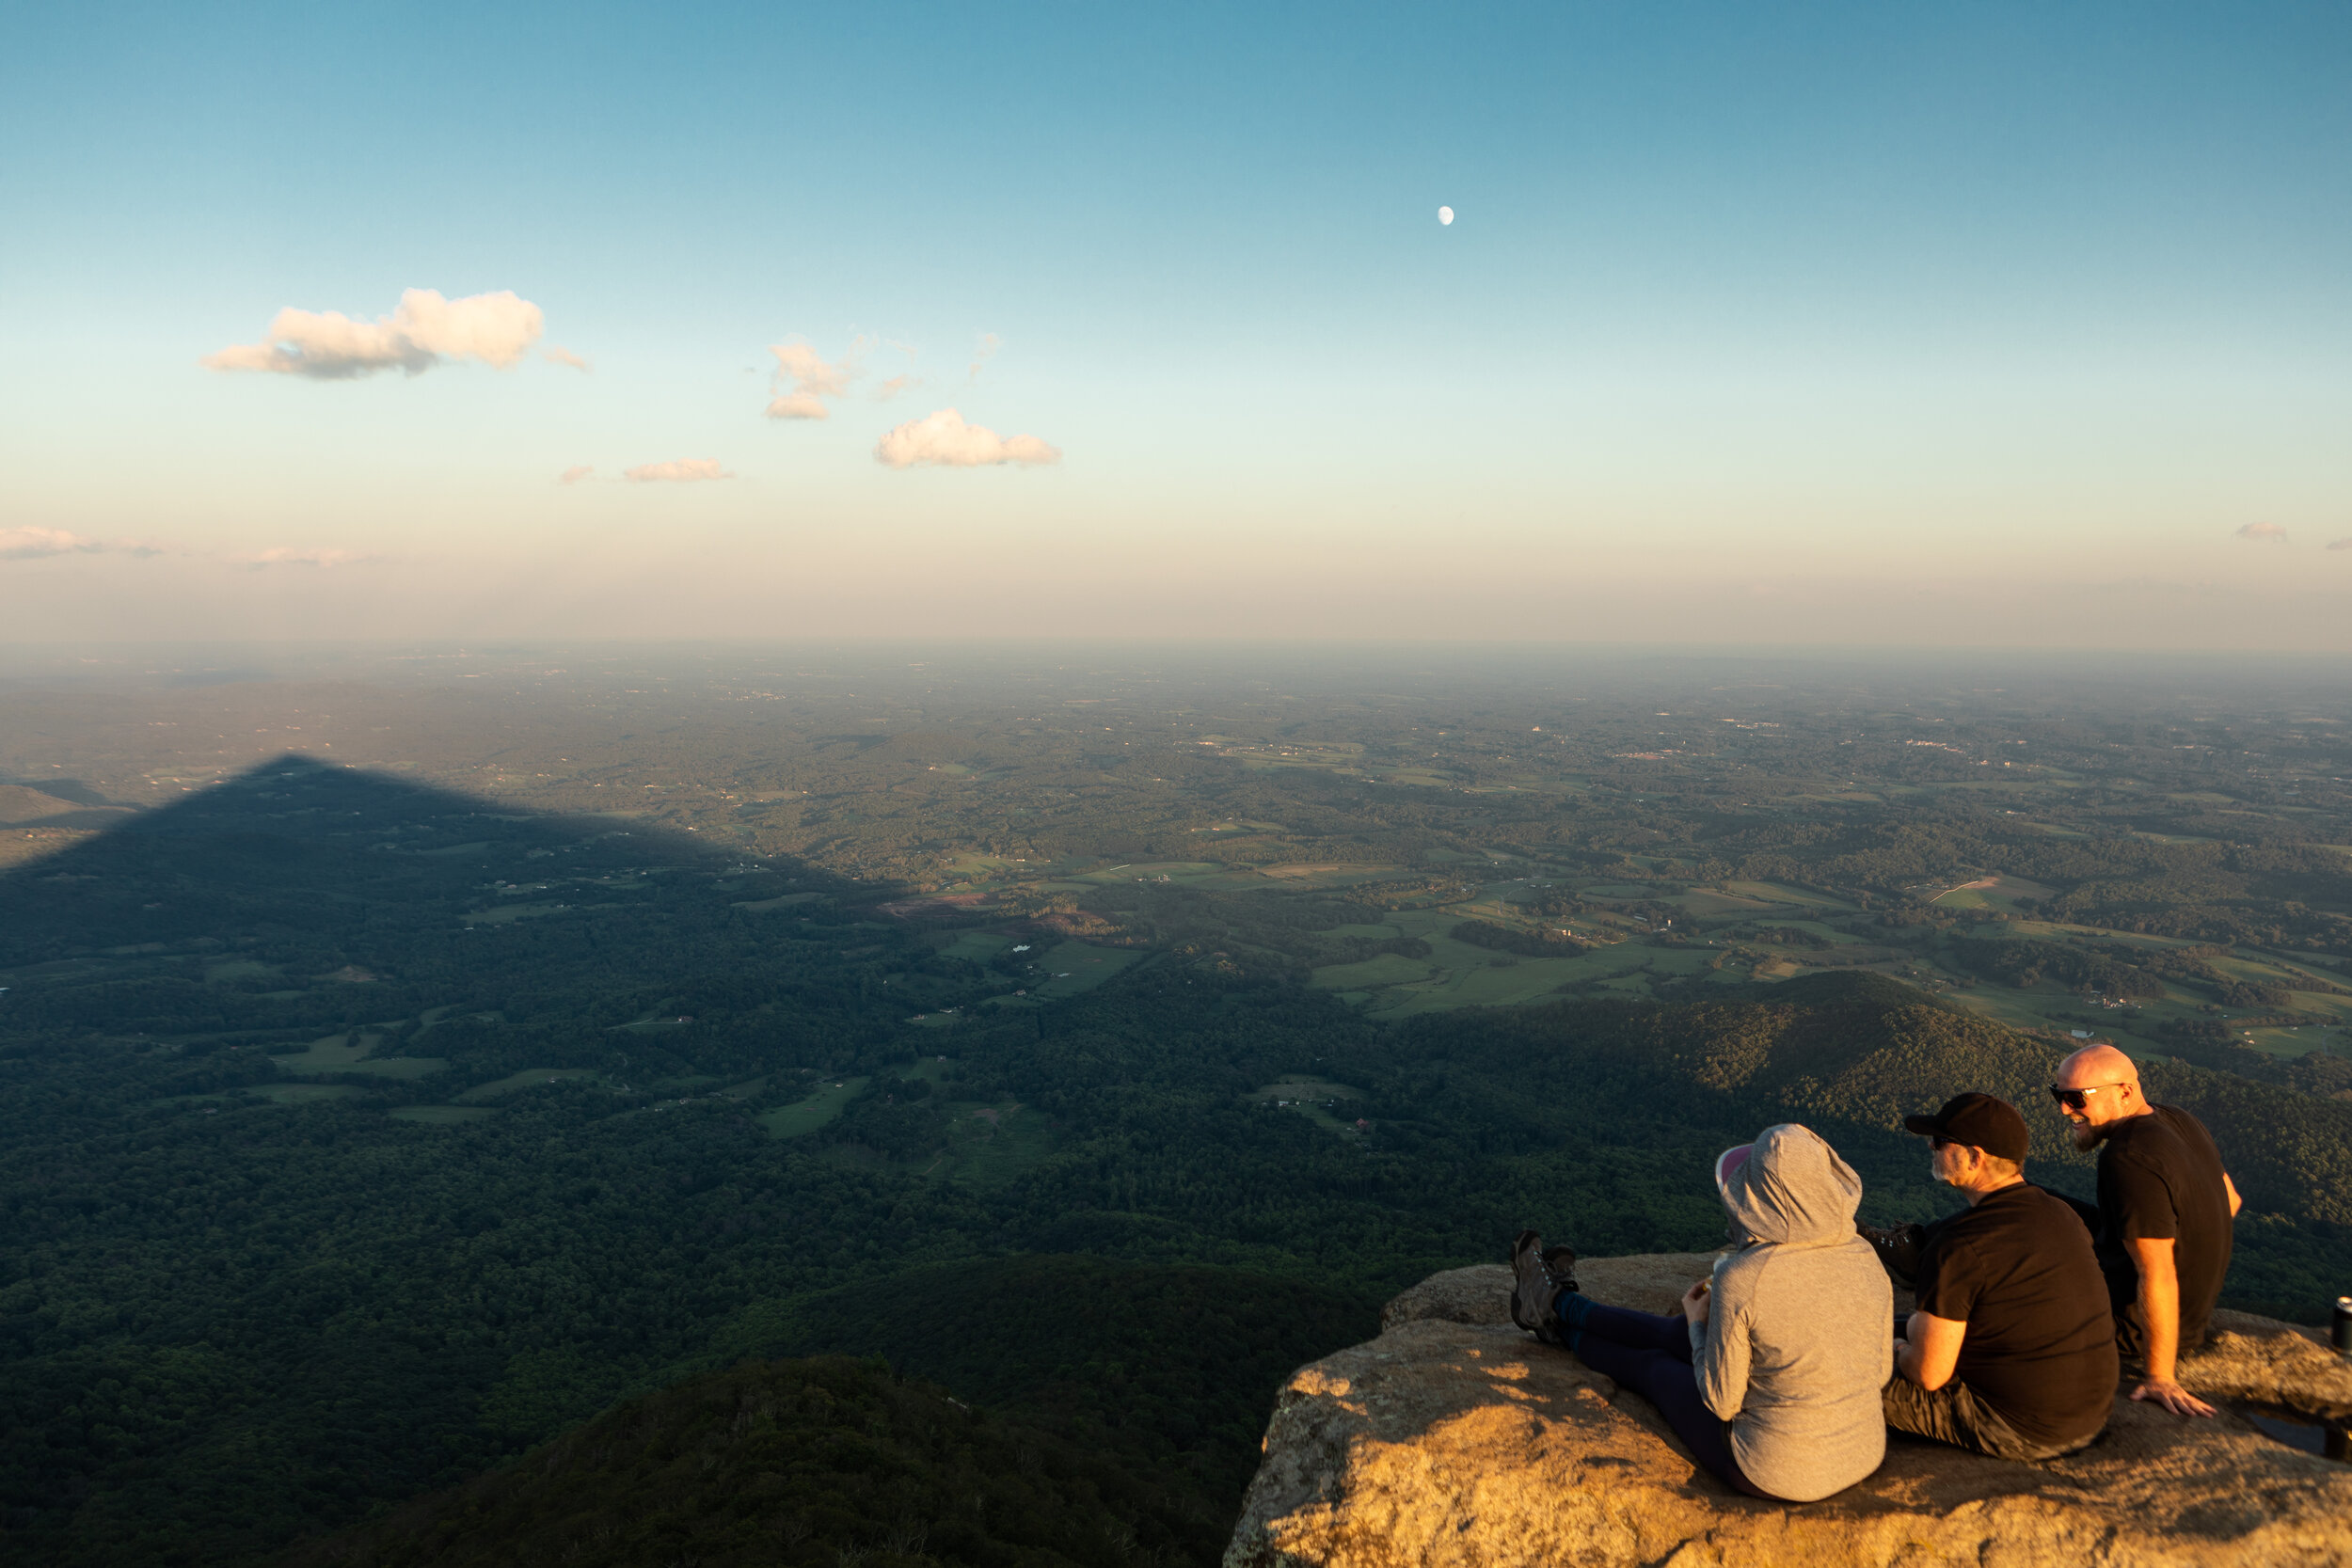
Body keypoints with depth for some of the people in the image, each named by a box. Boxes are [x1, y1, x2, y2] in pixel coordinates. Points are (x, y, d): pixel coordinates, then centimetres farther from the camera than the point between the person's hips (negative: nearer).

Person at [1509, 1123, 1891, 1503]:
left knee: (1654, 1365, 24)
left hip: (1774, 1475, -5)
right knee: (1674, 1333, 25)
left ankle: (1558, 1316, 56)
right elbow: (1878, 1372, 4)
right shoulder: (1865, 1259, -11)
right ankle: (1560, 1306, 53)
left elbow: (1721, 1399, -16)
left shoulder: (1739, 1279, -28)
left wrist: (1698, 1323, 3)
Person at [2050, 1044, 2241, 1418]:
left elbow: (2157, 1278, -31)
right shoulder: (2178, 1121, -3)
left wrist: (2159, 1378, -25)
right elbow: (2230, 1200, 14)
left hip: (2139, 1325, -9)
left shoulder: (2128, 1158, -31)